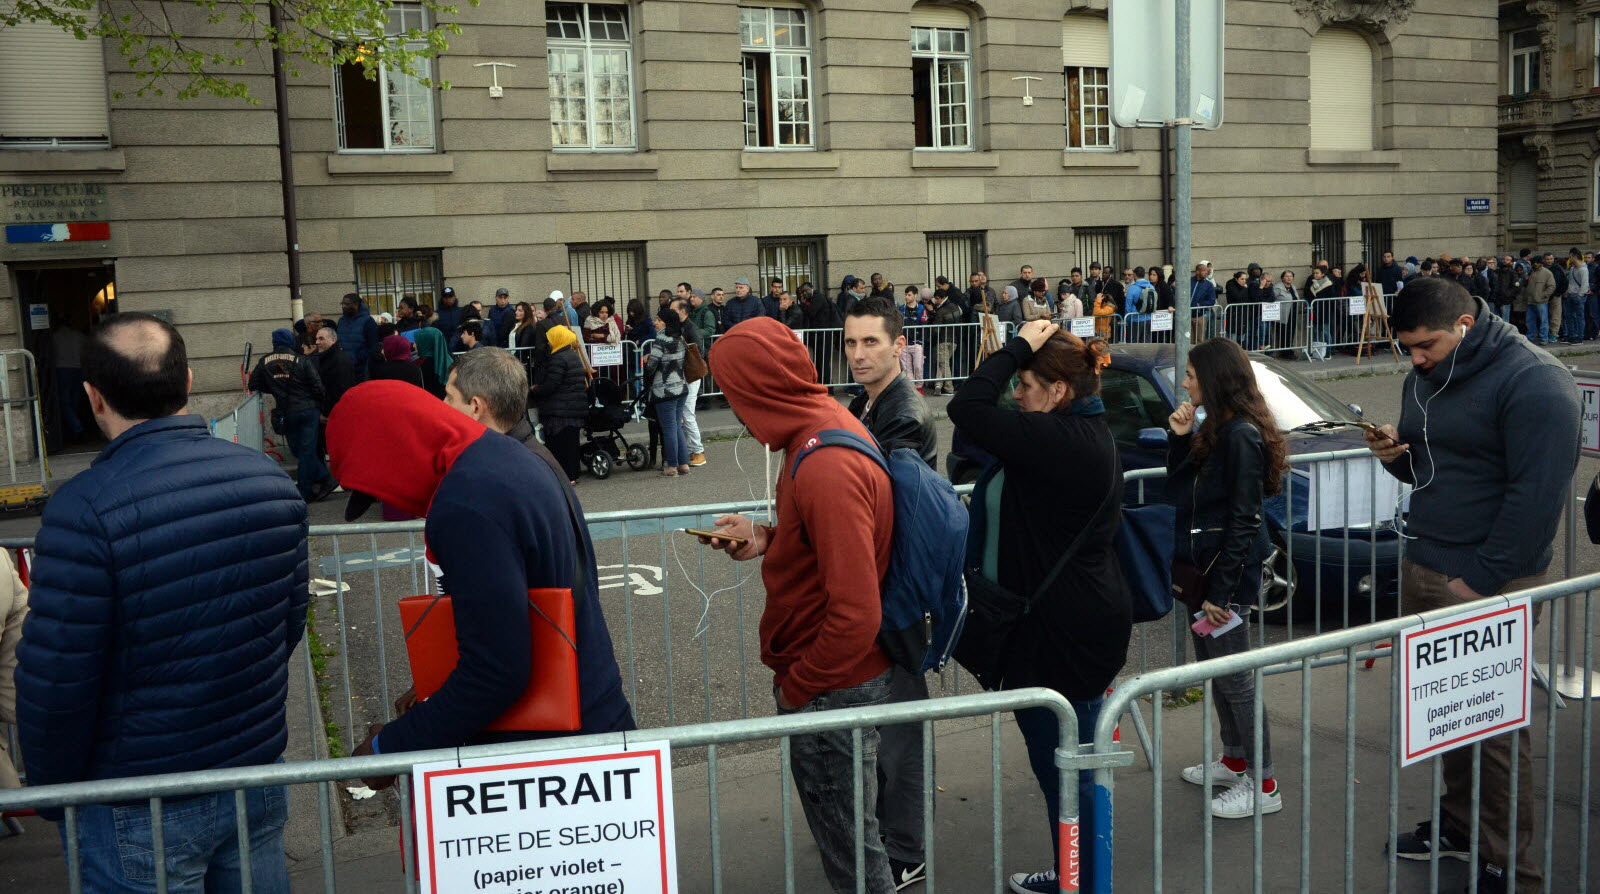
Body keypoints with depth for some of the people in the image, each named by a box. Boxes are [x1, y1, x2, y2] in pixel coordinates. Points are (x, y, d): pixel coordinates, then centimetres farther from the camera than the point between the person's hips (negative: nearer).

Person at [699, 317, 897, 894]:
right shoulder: (828, 421, 3)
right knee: (839, 815, 24)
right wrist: (764, 540, 3)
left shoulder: (827, 469, -29)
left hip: (833, 688, -9)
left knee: (845, 830, 8)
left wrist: (796, 685, -15)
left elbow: (856, 613, -29)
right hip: (842, 677, 9)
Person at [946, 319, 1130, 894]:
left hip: (1065, 631, -11)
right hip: (1083, 618, 11)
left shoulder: (1058, 439, -25)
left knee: (1064, 767, 3)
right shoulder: (1088, 433, 8)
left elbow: (967, 410, -26)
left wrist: (1019, 346, -18)